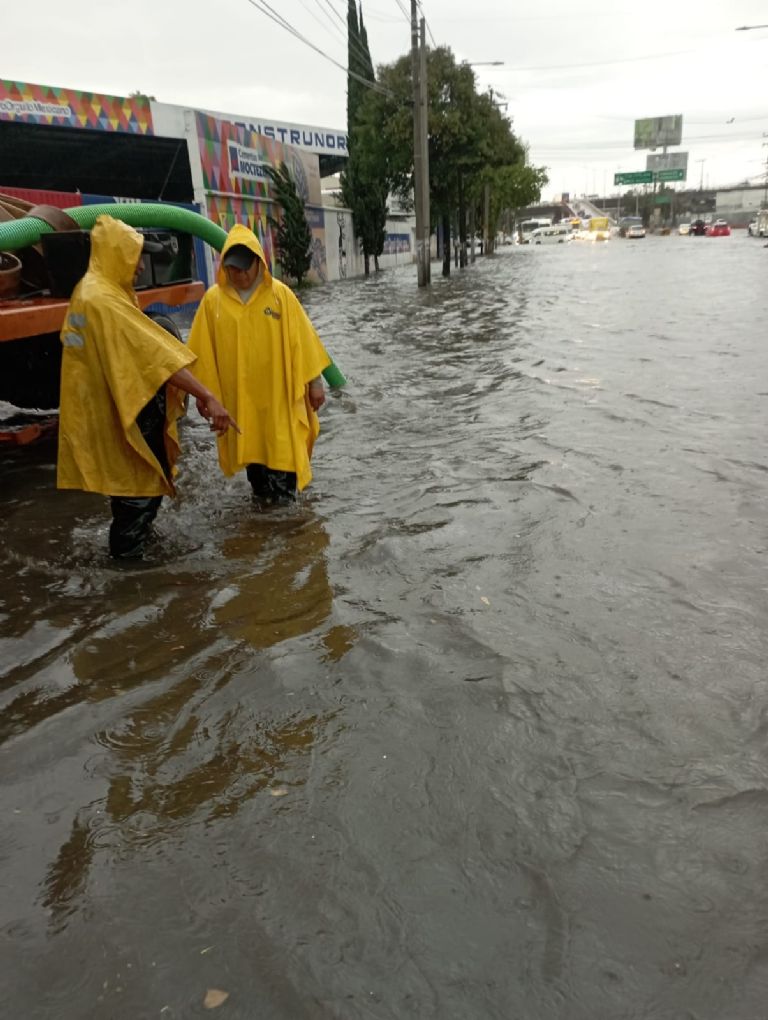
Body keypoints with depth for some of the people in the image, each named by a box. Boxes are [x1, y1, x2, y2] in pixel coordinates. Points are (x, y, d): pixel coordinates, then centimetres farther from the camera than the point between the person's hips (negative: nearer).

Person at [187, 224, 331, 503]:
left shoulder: (280, 294, -5)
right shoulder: (213, 299, -2)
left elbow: (301, 339, -2)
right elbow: (204, 350, 2)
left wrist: (315, 381, -1)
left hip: (278, 393, -2)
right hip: (238, 396, 2)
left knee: (282, 450, 3)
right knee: (250, 449, 13)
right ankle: (262, 500, 29)